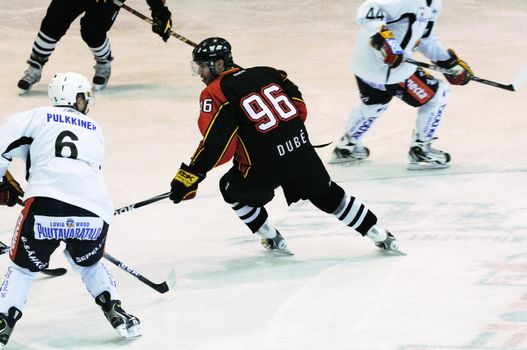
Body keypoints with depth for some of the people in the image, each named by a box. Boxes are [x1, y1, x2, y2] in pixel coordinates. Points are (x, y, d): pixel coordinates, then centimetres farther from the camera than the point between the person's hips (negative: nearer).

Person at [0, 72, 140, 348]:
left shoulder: (37, 117, 19)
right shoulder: (94, 130, 29)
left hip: (46, 203, -3)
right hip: (95, 211, 3)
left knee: (23, 267, 18)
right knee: (87, 263, 31)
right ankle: (116, 313, 19)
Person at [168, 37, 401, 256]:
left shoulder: (214, 94, -7)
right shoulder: (264, 73, 12)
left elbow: (216, 144, -16)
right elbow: (299, 107, 15)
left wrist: (188, 177, -13)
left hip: (264, 165, -6)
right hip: (301, 150, 6)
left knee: (232, 190, 22)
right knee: (326, 194, 23)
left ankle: (273, 241, 25)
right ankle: (380, 236, 29)